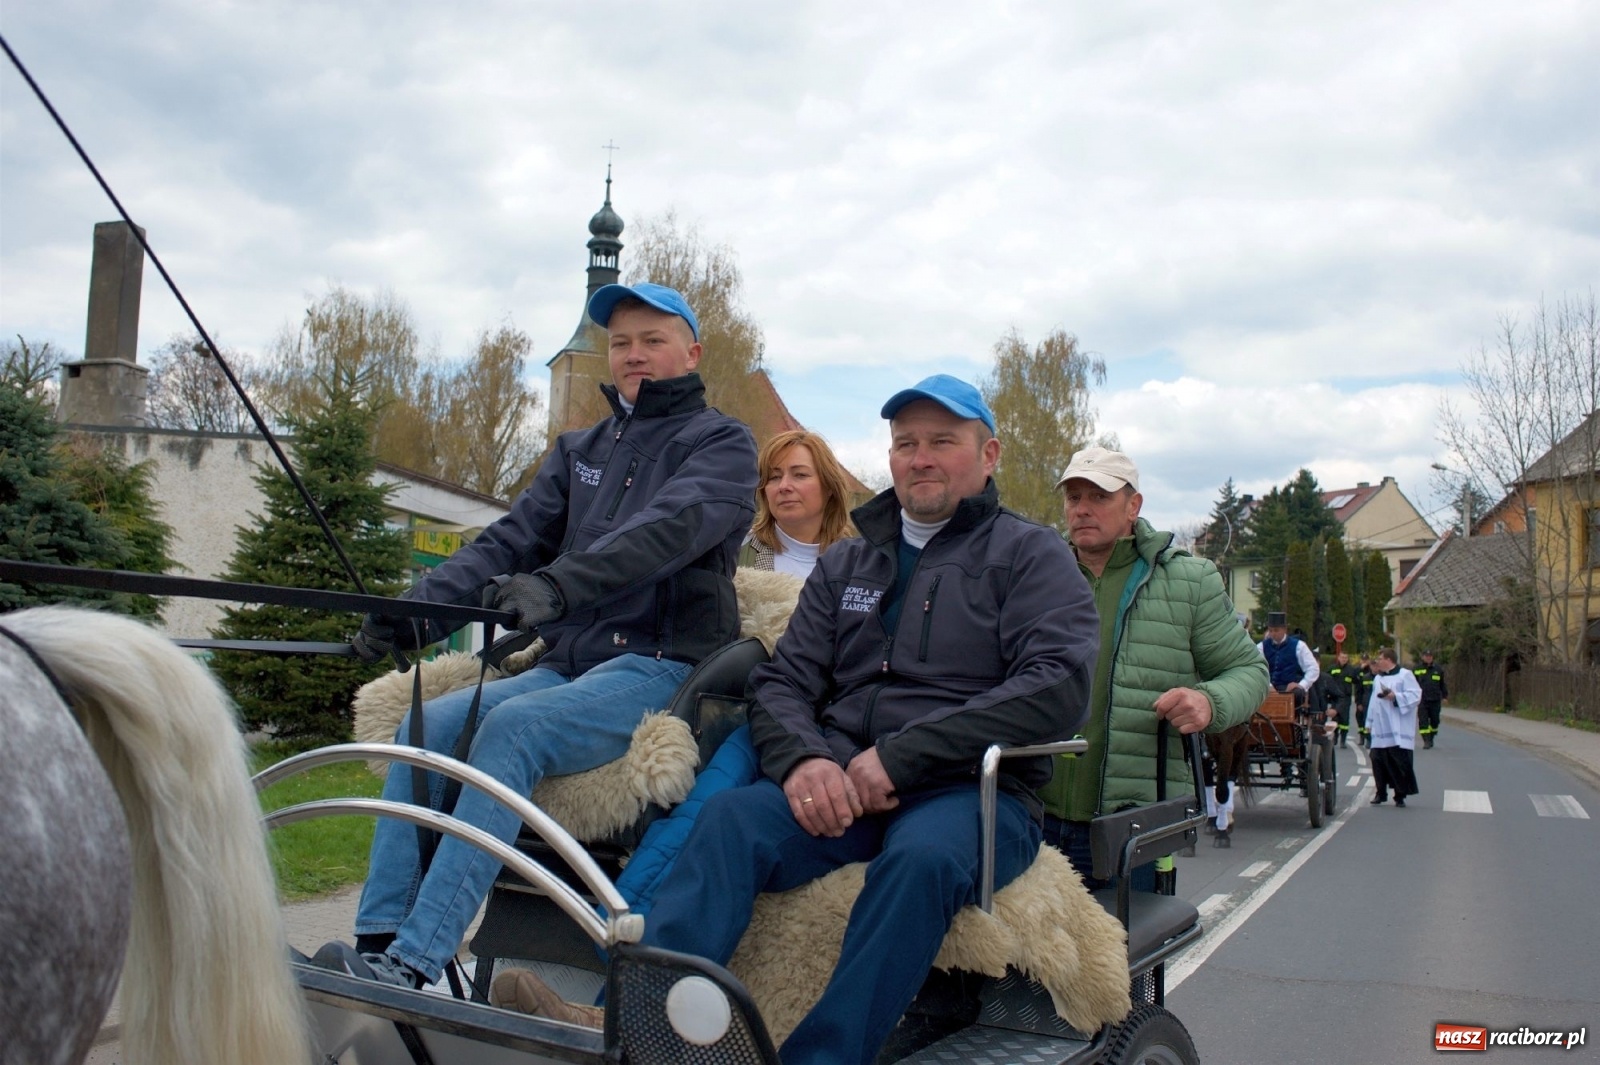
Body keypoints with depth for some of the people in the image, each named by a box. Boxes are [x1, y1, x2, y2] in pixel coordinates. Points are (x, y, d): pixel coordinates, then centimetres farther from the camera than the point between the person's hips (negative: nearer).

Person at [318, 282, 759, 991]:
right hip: (568, 665, 6)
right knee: (429, 725, -15)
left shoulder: (721, 444, 3)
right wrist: (415, 607, -7)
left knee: (511, 728, -29)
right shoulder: (580, 451, 23)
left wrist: (556, 585, -36)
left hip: (661, 666, -6)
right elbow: (510, 541, 10)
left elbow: (669, 529, -19)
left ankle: (410, 966, -31)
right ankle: (376, 945, -14)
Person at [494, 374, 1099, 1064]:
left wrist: (898, 756, -15)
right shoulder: (845, 564, 21)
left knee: (922, 857, -36)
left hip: (975, 785, -3)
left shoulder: (1029, 554, 7)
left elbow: (1058, 686, -10)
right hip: (843, 782, 3)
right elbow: (783, 683, 13)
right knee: (732, 817, -26)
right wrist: (802, 760, -12)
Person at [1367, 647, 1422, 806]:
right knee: (1378, 761, 4)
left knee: (1399, 763, -5)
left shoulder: (1405, 675, -2)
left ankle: (1400, 795, 3)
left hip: (1398, 732, -7)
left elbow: (1415, 696, -12)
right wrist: (1370, 721, 20)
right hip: (1380, 731, 7)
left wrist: (1395, 696, -20)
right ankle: (1381, 793, 14)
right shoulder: (1378, 678, 21)